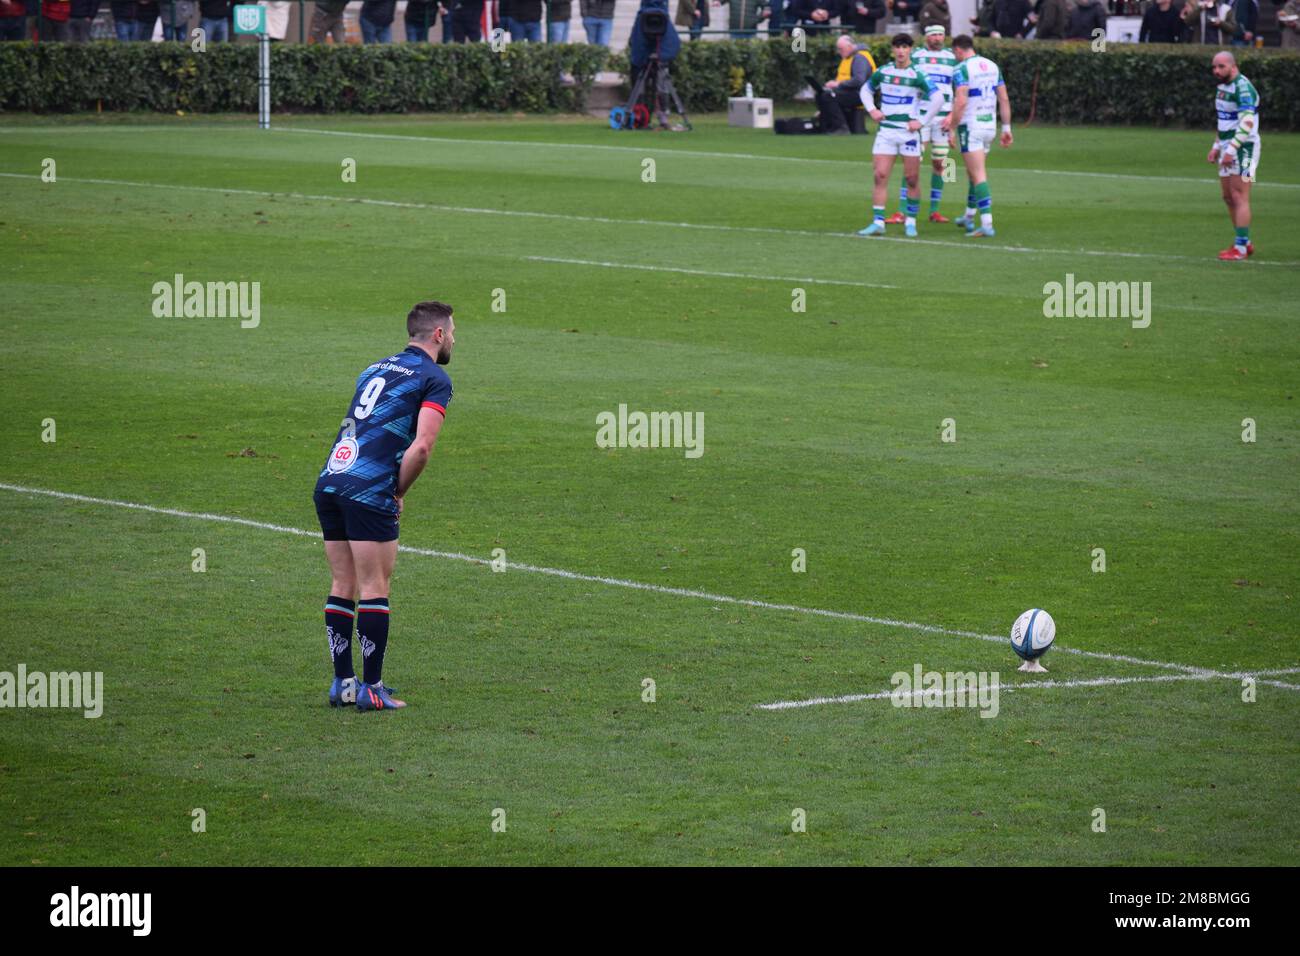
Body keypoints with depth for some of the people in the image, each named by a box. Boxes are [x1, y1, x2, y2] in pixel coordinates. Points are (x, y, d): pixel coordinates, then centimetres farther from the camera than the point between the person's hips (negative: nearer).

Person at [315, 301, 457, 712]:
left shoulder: (376, 368, 23)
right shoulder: (434, 380, 0)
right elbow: (422, 446, -12)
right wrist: (399, 493, 1)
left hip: (328, 482, 7)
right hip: (368, 491, -7)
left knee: (342, 586, 13)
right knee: (374, 591, 0)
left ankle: (342, 683, 16)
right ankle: (371, 689, 2)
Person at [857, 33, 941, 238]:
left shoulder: (917, 75, -7)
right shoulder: (883, 72, 6)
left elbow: (938, 98, -8)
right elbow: (866, 89, 22)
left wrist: (921, 121, -10)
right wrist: (872, 109, 5)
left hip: (909, 132, -3)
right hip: (886, 131, 3)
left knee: (911, 179, 1)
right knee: (880, 176, -6)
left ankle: (910, 222, 14)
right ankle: (878, 223, -5)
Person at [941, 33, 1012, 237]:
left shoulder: (962, 69, -12)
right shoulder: (992, 66, 10)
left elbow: (961, 101, -23)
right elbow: (1004, 99, 9)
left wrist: (951, 126, -15)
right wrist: (1006, 128, 12)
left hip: (970, 127, -7)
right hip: (989, 125, 7)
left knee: (978, 175, -10)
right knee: (973, 172, 22)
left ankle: (987, 224, -17)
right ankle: (969, 217, 33)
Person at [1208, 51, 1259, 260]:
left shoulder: (1242, 88, -17)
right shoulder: (1222, 86, 14)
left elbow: (1247, 122, -26)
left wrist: (1231, 149, -30)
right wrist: (1217, 146, 21)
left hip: (1243, 148, -10)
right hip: (1228, 148, 10)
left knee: (1239, 197, -10)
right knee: (1228, 197, 11)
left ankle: (1240, 247, -9)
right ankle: (1245, 243, 20)